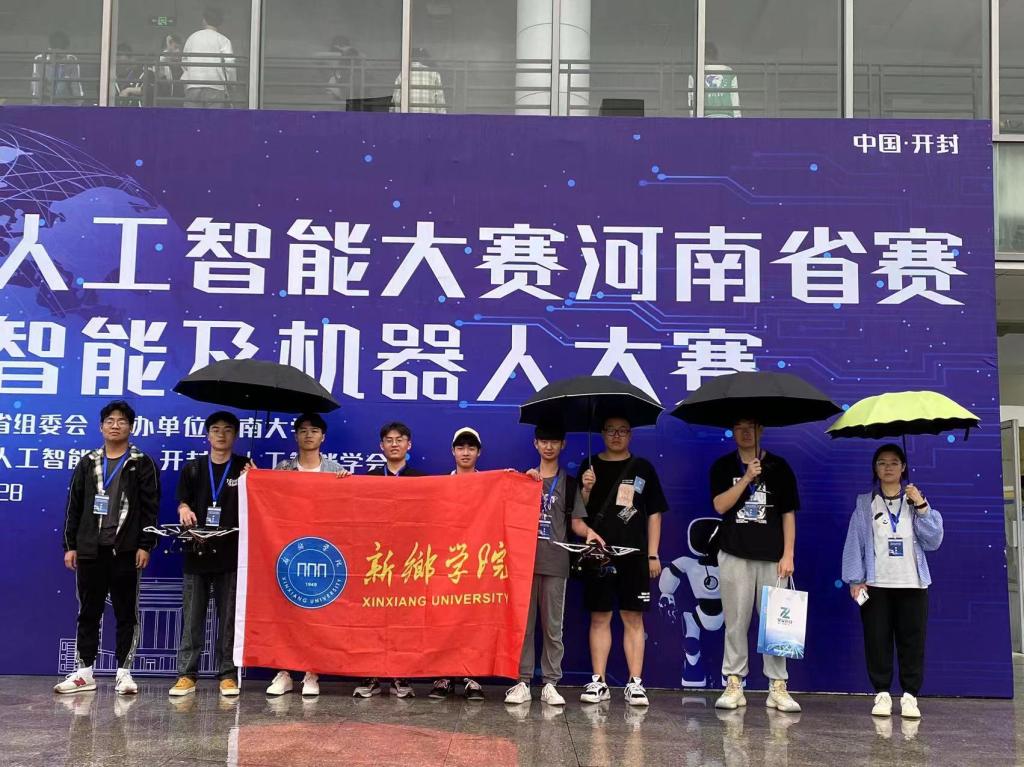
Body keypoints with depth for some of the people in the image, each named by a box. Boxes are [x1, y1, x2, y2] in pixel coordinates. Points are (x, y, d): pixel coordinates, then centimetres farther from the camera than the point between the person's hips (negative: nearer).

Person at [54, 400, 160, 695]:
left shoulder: (142, 464, 2)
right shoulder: (88, 463, 12)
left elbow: (150, 507, -2)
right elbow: (74, 507, 12)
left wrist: (145, 545, -9)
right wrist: (70, 545, 6)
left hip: (125, 551, -3)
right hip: (90, 550, 3)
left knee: (126, 612, 2)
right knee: (88, 612, 8)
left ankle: (123, 672, 8)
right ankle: (84, 673, 14)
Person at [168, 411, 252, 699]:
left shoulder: (244, 468, 6)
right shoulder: (192, 468, 11)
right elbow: (182, 502, 11)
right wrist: (184, 510, -11)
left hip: (231, 553, -1)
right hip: (197, 551, 2)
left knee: (229, 618, 2)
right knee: (192, 617, 3)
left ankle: (228, 675, 8)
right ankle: (187, 675, 8)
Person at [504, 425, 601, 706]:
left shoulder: (569, 483, 8)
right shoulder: (525, 478, 12)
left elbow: (576, 521, 5)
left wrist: (588, 532, -17)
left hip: (555, 563, -1)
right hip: (525, 558, 1)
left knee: (553, 626, 2)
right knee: (523, 623, 1)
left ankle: (550, 684, 6)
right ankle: (522, 682, 5)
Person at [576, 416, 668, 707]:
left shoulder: (643, 468, 8)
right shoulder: (590, 466, 7)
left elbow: (654, 514, 9)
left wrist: (653, 554, 4)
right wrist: (586, 489, -15)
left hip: (634, 553, 0)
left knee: (633, 618, 2)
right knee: (599, 617, 4)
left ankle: (635, 683, 6)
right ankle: (598, 681, 10)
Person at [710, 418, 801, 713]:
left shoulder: (779, 467, 8)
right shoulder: (723, 467, 9)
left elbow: (788, 513, 7)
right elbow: (720, 505, -5)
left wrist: (788, 555, 0)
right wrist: (747, 478, -13)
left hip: (772, 556, 0)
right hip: (734, 555, 0)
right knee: (736, 622, 2)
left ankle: (778, 686, 5)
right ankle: (734, 683, 8)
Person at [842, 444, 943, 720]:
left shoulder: (916, 501, 10)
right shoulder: (865, 504, 7)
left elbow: (933, 541, 1)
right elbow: (855, 542, 2)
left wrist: (921, 507, -9)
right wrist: (855, 579, -5)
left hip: (912, 584, 1)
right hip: (876, 584, -1)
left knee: (912, 642, 0)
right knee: (877, 641, 0)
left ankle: (909, 696, 7)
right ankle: (882, 694, 9)